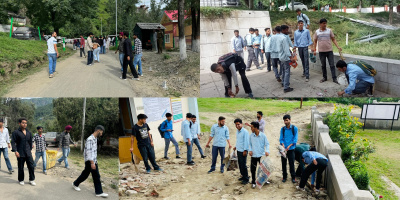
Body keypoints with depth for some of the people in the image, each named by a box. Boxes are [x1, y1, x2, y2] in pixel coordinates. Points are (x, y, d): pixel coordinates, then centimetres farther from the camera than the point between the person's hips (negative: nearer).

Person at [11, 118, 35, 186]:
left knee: (31, 166, 1)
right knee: (21, 167, 6)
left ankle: (31, 180, 12)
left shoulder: (29, 132, 10)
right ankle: (21, 180, 21)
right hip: (20, 153, -4)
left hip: (28, 153, 4)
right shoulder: (16, 132, -5)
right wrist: (15, 151, -15)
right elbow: (13, 142, -8)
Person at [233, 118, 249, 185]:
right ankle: (243, 176, 27)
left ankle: (246, 179, 4)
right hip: (238, 150, 8)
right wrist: (236, 146, 19)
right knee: (240, 164, 14)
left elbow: (246, 141, -17)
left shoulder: (245, 131, -15)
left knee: (243, 165, -5)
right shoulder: (237, 131, 11)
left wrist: (245, 150, -18)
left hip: (243, 151, -8)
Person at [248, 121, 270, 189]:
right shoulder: (251, 136, 0)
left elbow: (267, 144, -4)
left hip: (261, 155, -2)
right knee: (253, 169, 3)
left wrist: (267, 151, -20)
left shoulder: (263, 135, -8)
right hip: (254, 155, 2)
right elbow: (249, 144, 9)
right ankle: (253, 182, 17)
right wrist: (250, 150, -8)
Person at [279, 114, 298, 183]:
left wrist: (289, 146, -16)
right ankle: (284, 176, 19)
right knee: (283, 163, 7)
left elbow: (295, 139, -6)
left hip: (291, 149, -3)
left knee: (291, 163, -1)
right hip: (283, 149, 3)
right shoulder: (282, 129, 5)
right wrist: (283, 146, -15)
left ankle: (293, 177, 12)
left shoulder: (294, 128, -3)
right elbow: (281, 139, 3)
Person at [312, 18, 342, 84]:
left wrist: (338, 47, -6)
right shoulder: (317, 32, 2)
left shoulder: (329, 30, 2)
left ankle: (334, 78, 0)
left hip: (329, 50, -1)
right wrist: (314, 50, 3)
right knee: (323, 65, 10)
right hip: (321, 51, 1)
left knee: (332, 65, -2)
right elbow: (315, 41, 8)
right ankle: (325, 77, 21)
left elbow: (333, 39, 4)